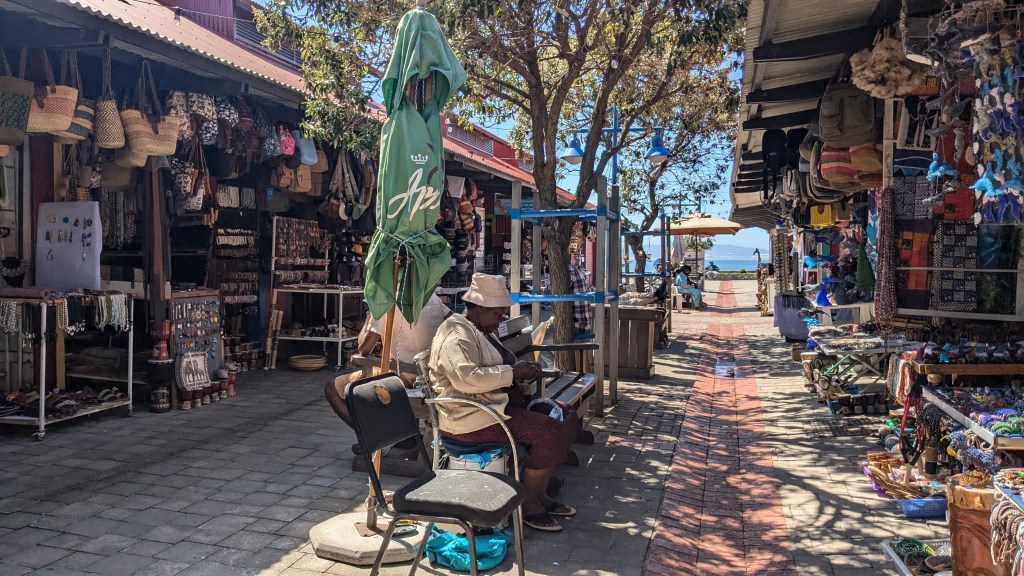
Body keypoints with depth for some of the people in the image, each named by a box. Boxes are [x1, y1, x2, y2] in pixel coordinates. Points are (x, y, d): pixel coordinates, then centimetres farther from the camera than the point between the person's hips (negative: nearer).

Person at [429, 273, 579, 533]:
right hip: (469, 417, -11)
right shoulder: (457, 334, -15)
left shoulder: (481, 330, 19)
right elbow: (467, 378, -29)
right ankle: (529, 504, -5)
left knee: (567, 416, 3)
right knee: (549, 431, -21)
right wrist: (513, 372, -23)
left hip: (495, 404, 11)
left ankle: (540, 494, 8)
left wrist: (522, 370, 9)